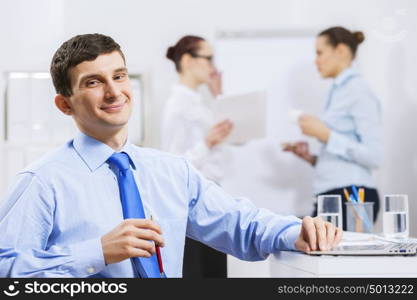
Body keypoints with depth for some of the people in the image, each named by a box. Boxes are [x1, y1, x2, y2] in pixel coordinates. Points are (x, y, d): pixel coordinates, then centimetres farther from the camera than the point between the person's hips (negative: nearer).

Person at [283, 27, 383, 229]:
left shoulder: (358, 91, -7)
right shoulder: (338, 92, 19)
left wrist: (325, 134, -15)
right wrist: (311, 158, 6)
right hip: (330, 195, 8)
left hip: (350, 197, -8)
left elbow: (373, 156, -15)